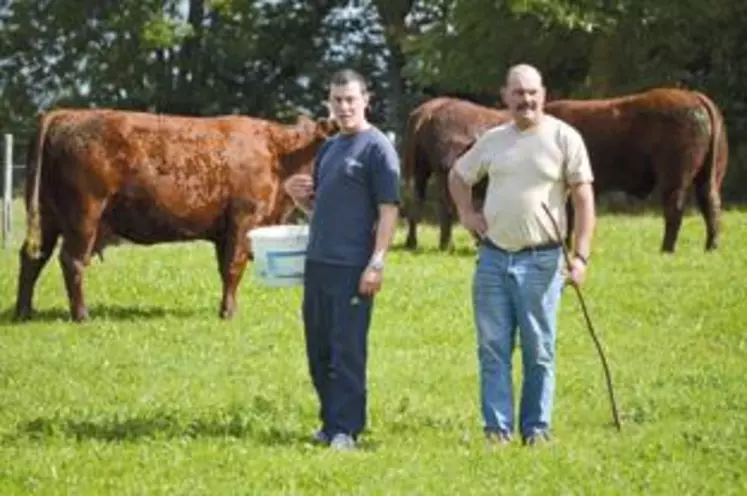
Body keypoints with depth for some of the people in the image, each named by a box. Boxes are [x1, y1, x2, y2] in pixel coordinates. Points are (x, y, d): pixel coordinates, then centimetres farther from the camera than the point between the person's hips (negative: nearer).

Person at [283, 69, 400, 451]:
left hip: (352, 267, -8)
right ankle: (330, 422, 22)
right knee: (319, 350, 12)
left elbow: (389, 210, -12)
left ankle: (345, 430, -3)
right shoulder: (328, 149, 17)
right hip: (317, 262, 8)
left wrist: (376, 264, -18)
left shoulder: (377, 148, -7)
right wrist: (299, 196, 3)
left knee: (347, 351, -6)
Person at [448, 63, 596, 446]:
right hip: (492, 257, 4)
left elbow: (584, 199, -5)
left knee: (539, 352, 3)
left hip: (541, 260, -4)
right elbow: (458, 175, 28)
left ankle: (537, 429, 11)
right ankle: (497, 430, 7)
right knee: (493, 349, 3)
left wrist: (580, 256, -13)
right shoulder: (492, 140, 11)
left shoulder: (564, 138, -3)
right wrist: (466, 213, 10)